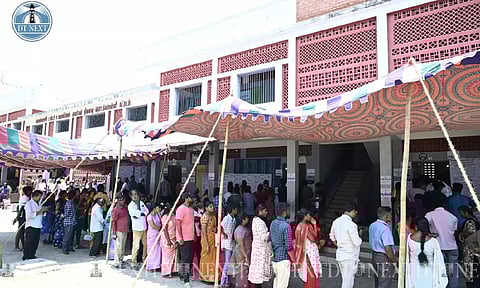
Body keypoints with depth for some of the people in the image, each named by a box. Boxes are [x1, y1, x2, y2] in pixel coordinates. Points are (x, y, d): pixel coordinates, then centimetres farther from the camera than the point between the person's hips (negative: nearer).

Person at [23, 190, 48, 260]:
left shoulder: (39, 203, 14)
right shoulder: (29, 204, -10)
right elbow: (29, 215, -19)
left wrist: (44, 210, 4)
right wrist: (39, 212, -20)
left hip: (38, 226, 7)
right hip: (31, 226, -7)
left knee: (36, 242, 11)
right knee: (29, 242, -2)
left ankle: (32, 255, 22)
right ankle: (26, 257, 7)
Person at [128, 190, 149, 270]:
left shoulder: (141, 202, 12)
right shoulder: (130, 206, -6)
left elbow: (147, 211, 7)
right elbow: (136, 214, -18)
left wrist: (139, 214, -8)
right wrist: (143, 213, -3)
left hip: (144, 227, 6)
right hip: (137, 228, -6)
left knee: (145, 244, 12)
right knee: (136, 246, -4)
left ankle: (145, 260, 27)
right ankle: (134, 263, 7)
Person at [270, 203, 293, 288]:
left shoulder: (272, 223, 3)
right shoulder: (286, 226, -21)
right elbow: (289, 247, -21)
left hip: (274, 257, 8)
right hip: (283, 258, -7)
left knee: (276, 281, 20)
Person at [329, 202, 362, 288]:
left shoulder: (336, 221, 4)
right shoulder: (351, 224, -21)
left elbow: (332, 236, 16)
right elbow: (357, 242, -20)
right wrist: (359, 238, 0)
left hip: (340, 254, 8)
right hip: (350, 256, -8)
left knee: (345, 280, 21)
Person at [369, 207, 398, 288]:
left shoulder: (372, 226, 7)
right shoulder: (385, 228, -21)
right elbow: (388, 248, -25)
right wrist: (395, 260, -11)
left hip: (374, 256, 9)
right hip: (384, 259, -9)